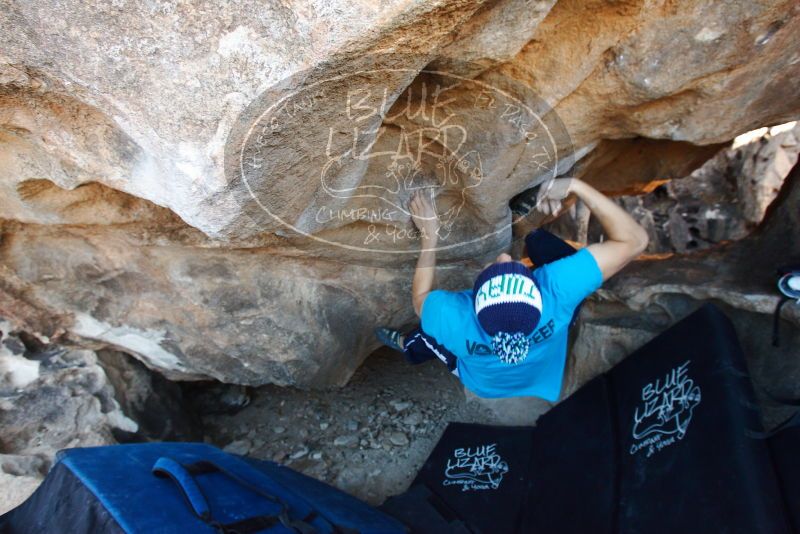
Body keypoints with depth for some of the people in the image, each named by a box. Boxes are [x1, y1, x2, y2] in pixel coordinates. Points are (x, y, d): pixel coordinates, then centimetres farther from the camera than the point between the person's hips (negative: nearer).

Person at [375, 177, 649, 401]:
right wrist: (575, 186, -35)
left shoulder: (455, 318, -42)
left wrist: (429, 235, -18)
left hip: (484, 386, 0)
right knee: (540, 240, -9)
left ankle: (406, 345, 55)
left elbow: (419, 297, -17)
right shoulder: (556, 288, -43)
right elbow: (634, 240, -32)